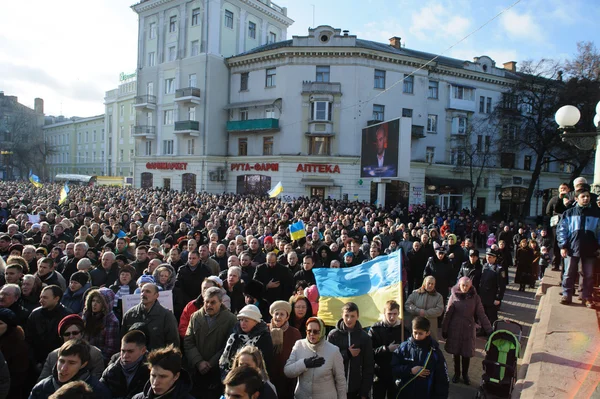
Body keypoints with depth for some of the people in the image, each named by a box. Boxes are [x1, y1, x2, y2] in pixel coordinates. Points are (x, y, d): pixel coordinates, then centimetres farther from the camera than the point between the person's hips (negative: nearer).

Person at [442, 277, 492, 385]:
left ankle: (465, 374, 32)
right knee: (455, 352, 12)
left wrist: (489, 330, -11)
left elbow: (481, 315, -5)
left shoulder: (475, 297, -6)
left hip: (468, 329, 0)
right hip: (455, 329, 0)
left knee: (467, 353, 10)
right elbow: (448, 314, -4)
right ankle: (456, 373, 32)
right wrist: (444, 330, -3)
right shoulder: (454, 296, -7)